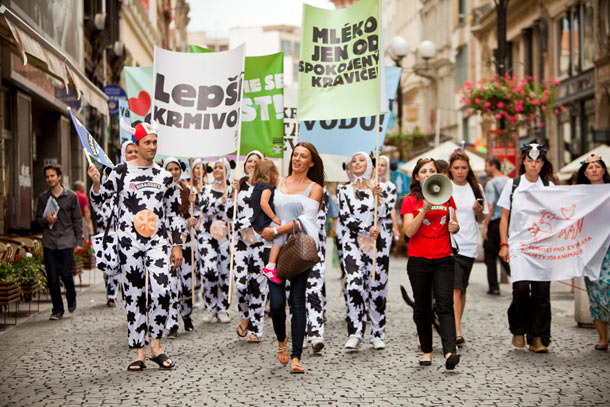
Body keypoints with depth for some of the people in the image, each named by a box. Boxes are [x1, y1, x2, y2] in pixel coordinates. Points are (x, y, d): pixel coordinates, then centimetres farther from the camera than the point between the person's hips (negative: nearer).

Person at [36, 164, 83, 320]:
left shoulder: (71, 196, 3)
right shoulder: (43, 197, 8)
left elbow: (77, 220, 5)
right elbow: (38, 218, 16)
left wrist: (79, 241, 0)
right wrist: (46, 220, -8)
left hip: (66, 242, -2)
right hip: (49, 243, 2)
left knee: (66, 275, -5)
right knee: (52, 278, 1)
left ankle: (71, 297, 26)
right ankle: (57, 310, 11)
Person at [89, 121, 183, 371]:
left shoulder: (164, 176, 12)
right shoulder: (122, 171, 4)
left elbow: (172, 212, 15)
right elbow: (100, 198, 6)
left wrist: (177, 245, 11)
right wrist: (96, 182, -15)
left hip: (157, 240, 1)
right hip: (129, 240, -1)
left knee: (161, 292, -14)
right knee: (134, 296, 2)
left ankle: (155, 345, 4)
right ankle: (140, 351, 11)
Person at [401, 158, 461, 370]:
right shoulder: (410, 200, 2)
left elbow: (454, 224, 19)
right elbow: (409, 231, -9)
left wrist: (455, 227, -5)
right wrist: (424, 209, -20)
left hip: (443, 259, 1)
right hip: (418, 260, -1)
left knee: (445, 305, -12)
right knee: (422, 308, 6)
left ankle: (449, 353, -22)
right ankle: (426, 351, 18)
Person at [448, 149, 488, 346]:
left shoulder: (476, 188, 10)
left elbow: (481, 219, 16)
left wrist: (479, 211, -4)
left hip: (469, 244, 4)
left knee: (461, 289, 9)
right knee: (454, 288, -13)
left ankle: (454, 328, 20)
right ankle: (457, 332, -18)